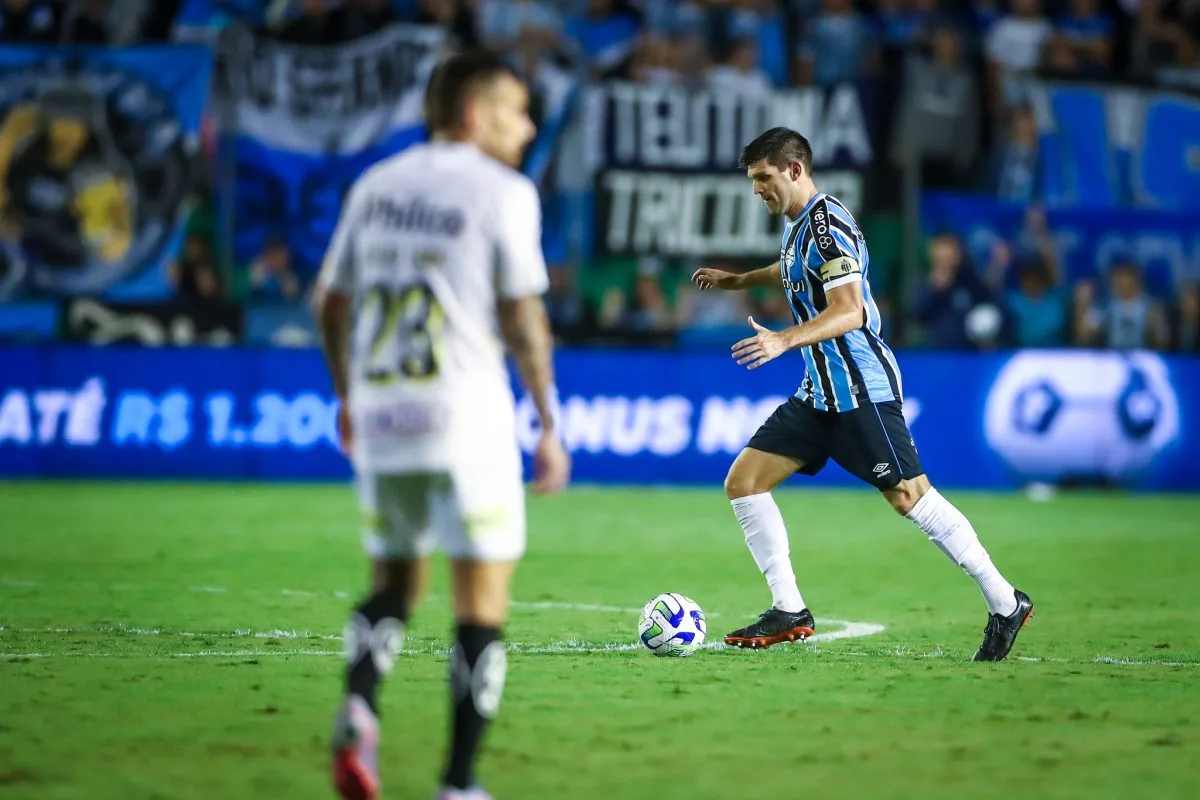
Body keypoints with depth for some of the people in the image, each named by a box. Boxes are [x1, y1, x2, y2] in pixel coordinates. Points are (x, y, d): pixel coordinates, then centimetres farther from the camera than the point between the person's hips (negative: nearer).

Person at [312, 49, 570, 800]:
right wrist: (549, 428, -3)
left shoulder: (376, 185, 12)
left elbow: (332, 301, 17)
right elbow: (522, 317, -9)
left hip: (378, 420, 5)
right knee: (482, 599, 3)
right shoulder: (502, 192, -5)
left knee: (395, 582, 19)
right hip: (466, 416, -5)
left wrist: (347, 398, 30)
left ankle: (359, 709, -9)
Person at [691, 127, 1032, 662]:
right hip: (819, 394, 10)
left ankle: (1005, 603, 2)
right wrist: (738, 280, 38)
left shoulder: (827, 224, -17)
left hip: (860, 391, -10)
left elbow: (849, 311, -26)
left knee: (909, 497, -9)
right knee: (743, 482, 2)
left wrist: (783, 341, -36)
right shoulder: (796, 223, 12)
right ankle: (789, 612, 4)